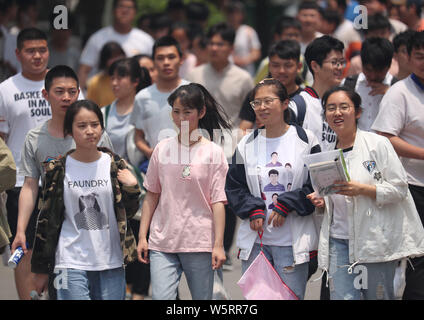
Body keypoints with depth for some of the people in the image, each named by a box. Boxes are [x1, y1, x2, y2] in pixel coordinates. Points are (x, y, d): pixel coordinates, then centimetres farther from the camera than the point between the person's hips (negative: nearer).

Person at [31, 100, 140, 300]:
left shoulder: (115, 165, 5)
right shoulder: (58, 170, 1)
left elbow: (128, 213, 10)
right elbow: (46, 220, 5)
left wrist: (131, 188, -10)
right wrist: (40, 269, 6)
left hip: (111, 262, 2)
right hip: (72, 263, -2)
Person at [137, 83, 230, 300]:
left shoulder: (213, 152, 0)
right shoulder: (162, 149, 7)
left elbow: (218, 202, -2)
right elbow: (152, 196, 11)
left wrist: (218, 245, -7)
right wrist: (142, 237, 7)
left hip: (200, 242, -2)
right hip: (162, 242, 2)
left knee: (202, 298, 4)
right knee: (161, 297, -10)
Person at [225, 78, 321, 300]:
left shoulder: (305, 141, -1)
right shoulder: (247, 145, 9)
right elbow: (233, 187, 10)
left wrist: (286, 205, -13)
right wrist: (253, 210, -7)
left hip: (292, 242, -3)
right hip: (254, 240, 3)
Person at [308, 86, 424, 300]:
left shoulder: (377, 144, -3)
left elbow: (399, 188, -8)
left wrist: (362, 189, -20)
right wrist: (321, 201, 3)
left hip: (375, 240, -4)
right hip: (338, 240, 4)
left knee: (379, 297, -1)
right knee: (341, 296, -7)